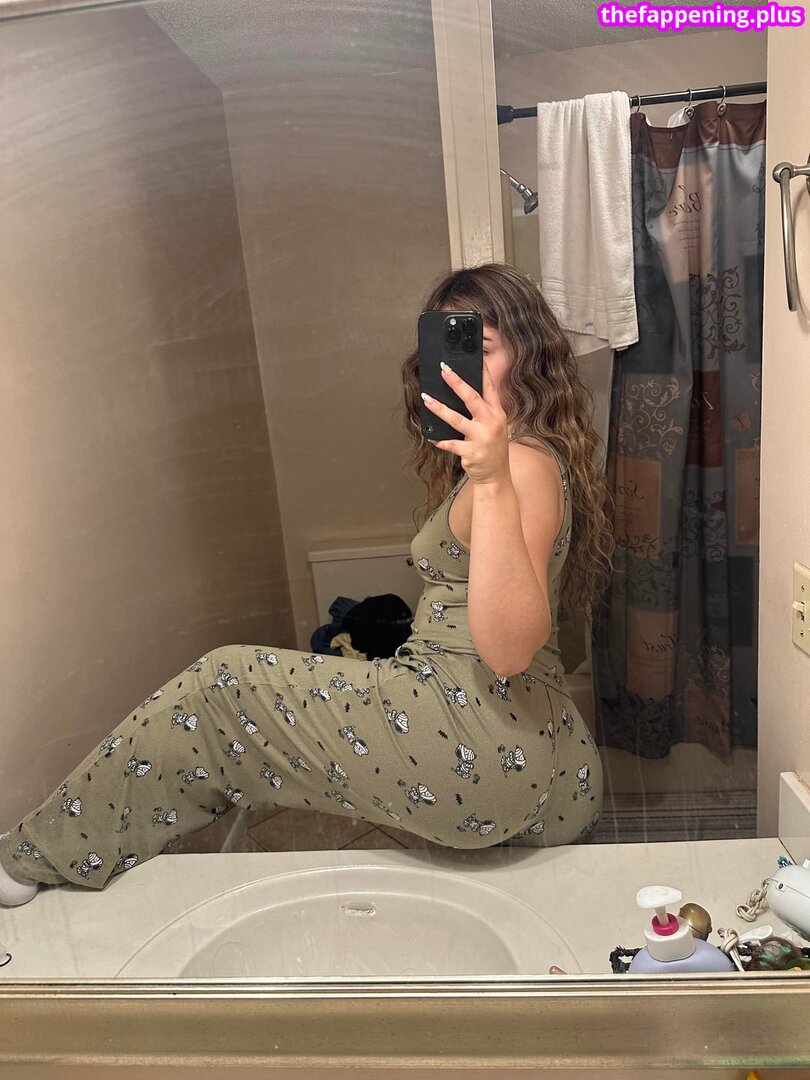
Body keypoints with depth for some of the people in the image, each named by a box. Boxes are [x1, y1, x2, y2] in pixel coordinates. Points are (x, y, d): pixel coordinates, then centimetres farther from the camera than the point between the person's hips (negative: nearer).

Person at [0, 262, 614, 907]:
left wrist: (493, 480, -39)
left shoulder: (525, 463, -15)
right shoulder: (509, 458, 17)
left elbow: (508, 649, -31)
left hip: (483, 750, -10)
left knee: (224, 686, 0)